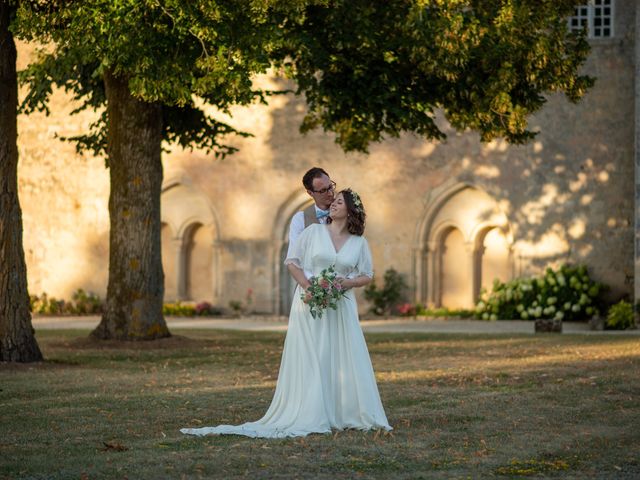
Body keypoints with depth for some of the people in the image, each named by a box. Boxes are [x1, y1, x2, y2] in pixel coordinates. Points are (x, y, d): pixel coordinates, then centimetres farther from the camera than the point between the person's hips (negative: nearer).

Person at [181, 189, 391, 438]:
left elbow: (367, 276, 11)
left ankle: (346, 415, 6)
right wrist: (309, 286, -13)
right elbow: (292, 261, 0)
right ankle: (311, 416, 1)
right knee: (310, 359, -3)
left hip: (341, 307, 2)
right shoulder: (313, 231, 3)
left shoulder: (359, 243, 7)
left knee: (345, 360, -2)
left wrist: (348, 282, -10)